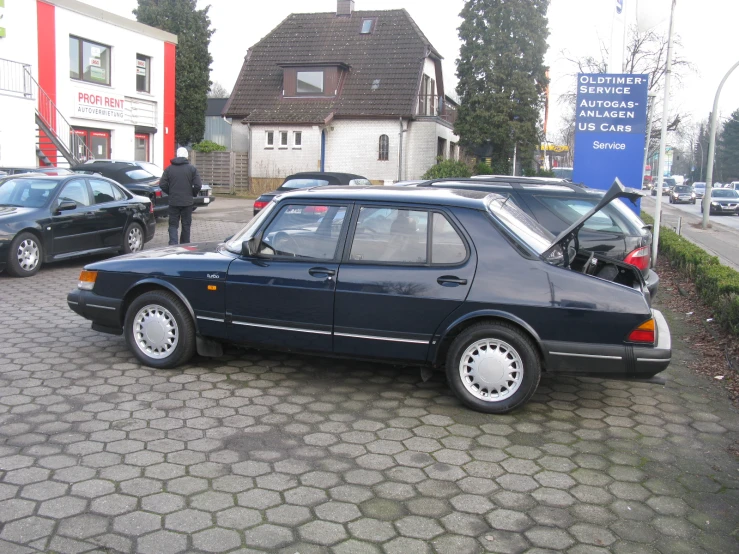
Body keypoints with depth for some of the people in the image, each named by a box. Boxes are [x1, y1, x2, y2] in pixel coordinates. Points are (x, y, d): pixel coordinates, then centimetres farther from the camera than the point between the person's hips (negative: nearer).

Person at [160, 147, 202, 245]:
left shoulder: (169, 168, 2)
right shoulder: (192, 168, -3)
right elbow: (198, 185, -10)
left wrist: (171, 193, 12)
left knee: (173, 224, 5)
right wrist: (193, 194, 8)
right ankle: (184, 246, 15)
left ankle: (173, 244, -12)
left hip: (173, 201, 1)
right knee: (186, 225, 10)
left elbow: (162, 184, -3)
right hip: (187, 201, -1)